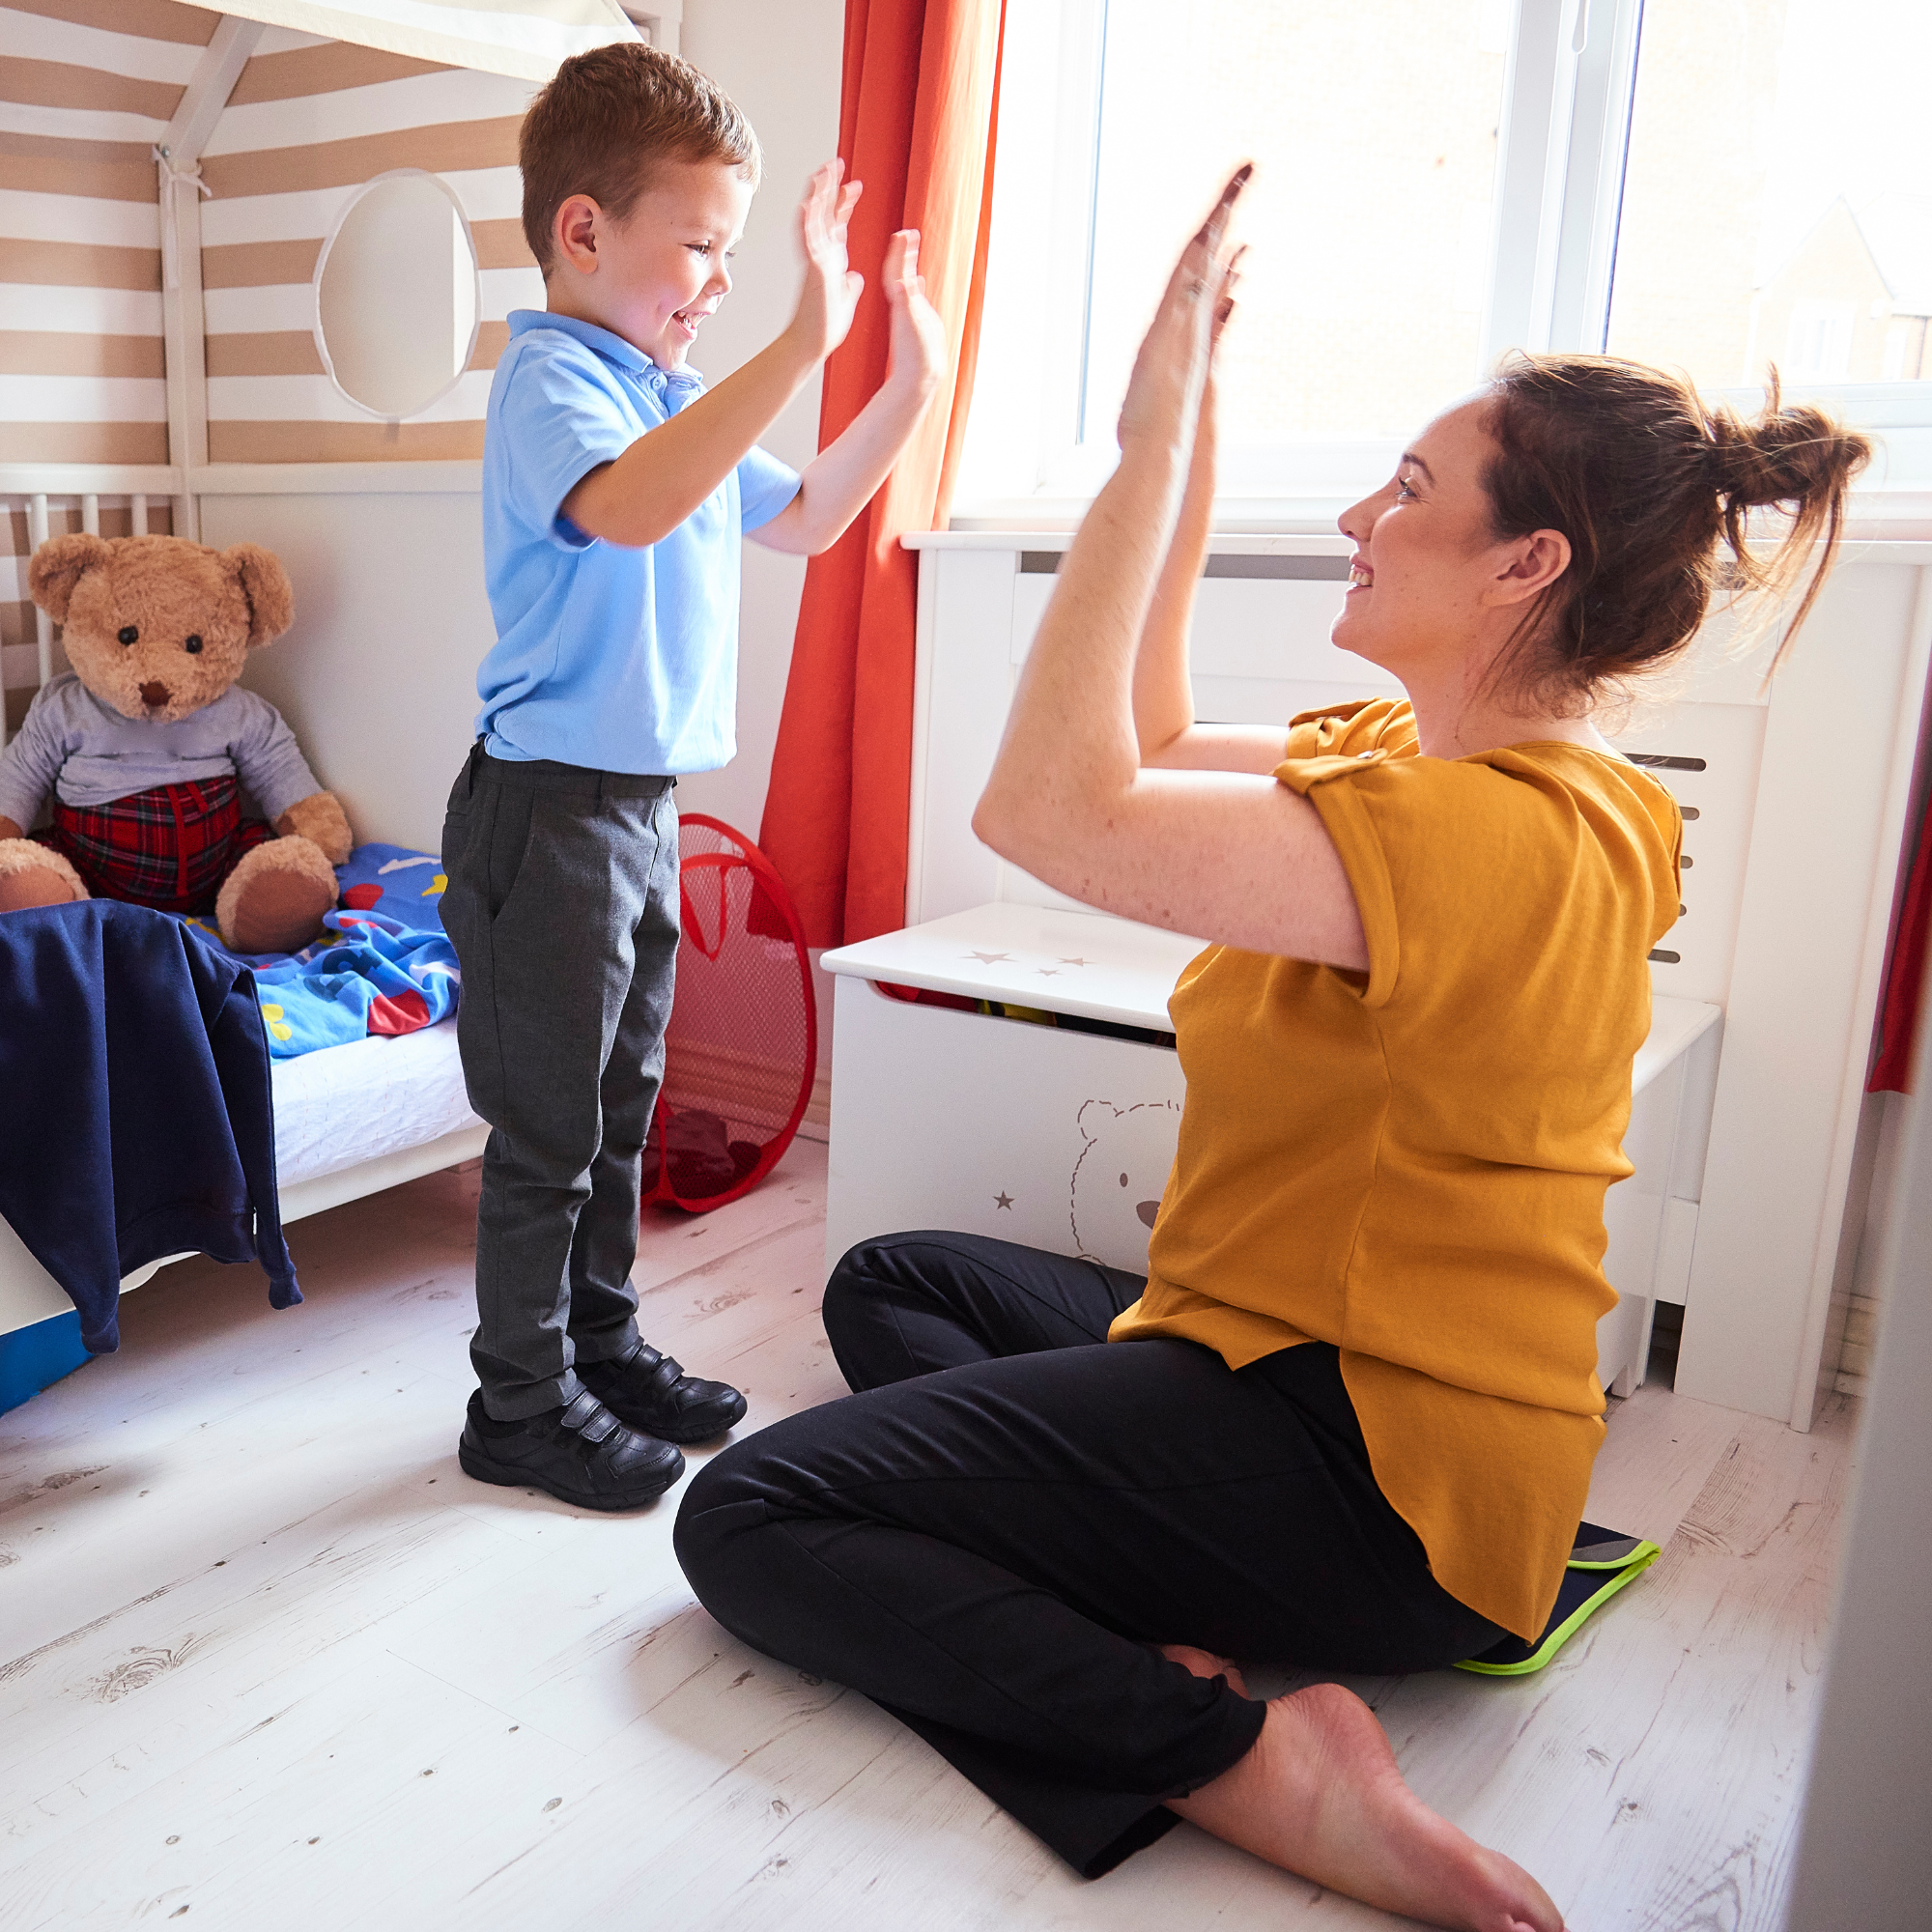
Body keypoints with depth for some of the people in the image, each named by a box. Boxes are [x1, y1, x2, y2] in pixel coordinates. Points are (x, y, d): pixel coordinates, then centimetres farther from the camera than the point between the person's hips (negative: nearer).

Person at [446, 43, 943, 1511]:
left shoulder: (681, 395, 14)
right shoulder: (551, 378, -14)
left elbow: (801, 519, 24)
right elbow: (629, 506, -36)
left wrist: (910, 385, 13)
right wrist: (801, 345, -40)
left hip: (642, 808, 9)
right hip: (552, 805, -9)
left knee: (621, 1105, 18)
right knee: (548, 1126, 1)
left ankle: (603, 1348, 33)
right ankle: (523, 1403, 17)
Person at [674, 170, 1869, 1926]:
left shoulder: (1498, 833, -26)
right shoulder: (1419, 751, 6)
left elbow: (1054, 808, -32)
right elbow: (1155, 748, 14)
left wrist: (1151, 443, -24)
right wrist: (1190, 436, 8)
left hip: (1367, 1477, -10)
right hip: (1325, 1368, 11)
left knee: (744, 1523, -12)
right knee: (888, 1282, 23)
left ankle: (1237, 1756, -14)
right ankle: (1145, 1645, 0)